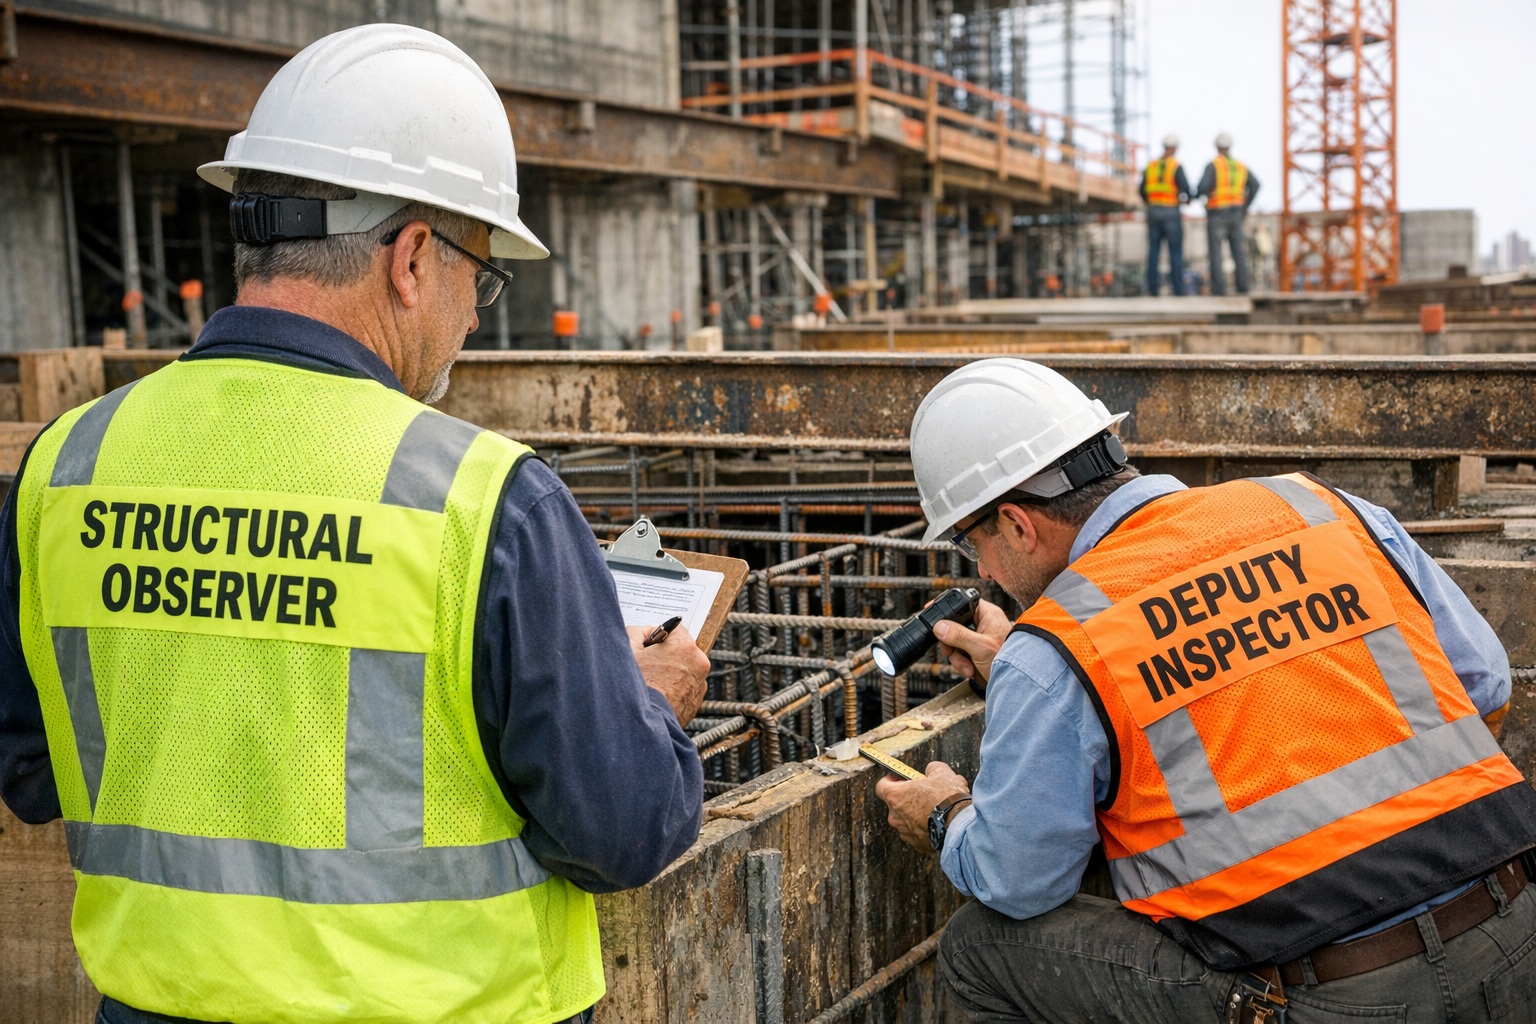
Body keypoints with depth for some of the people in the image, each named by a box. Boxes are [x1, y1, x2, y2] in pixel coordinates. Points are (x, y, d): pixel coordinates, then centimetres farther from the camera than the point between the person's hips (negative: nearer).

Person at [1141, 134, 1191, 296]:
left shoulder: (1150, 166, 4)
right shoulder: (1176, 167, -10)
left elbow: (1143, 191, 8)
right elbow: (1185, 189, -16)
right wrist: (1187, 199, 7)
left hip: (1153, 212, 4)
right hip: (1172, 213, -4)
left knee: (1153, 251, 6)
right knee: (1176, 252, -1)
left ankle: (1152, 289, 3)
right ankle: (1178, 290, -4)